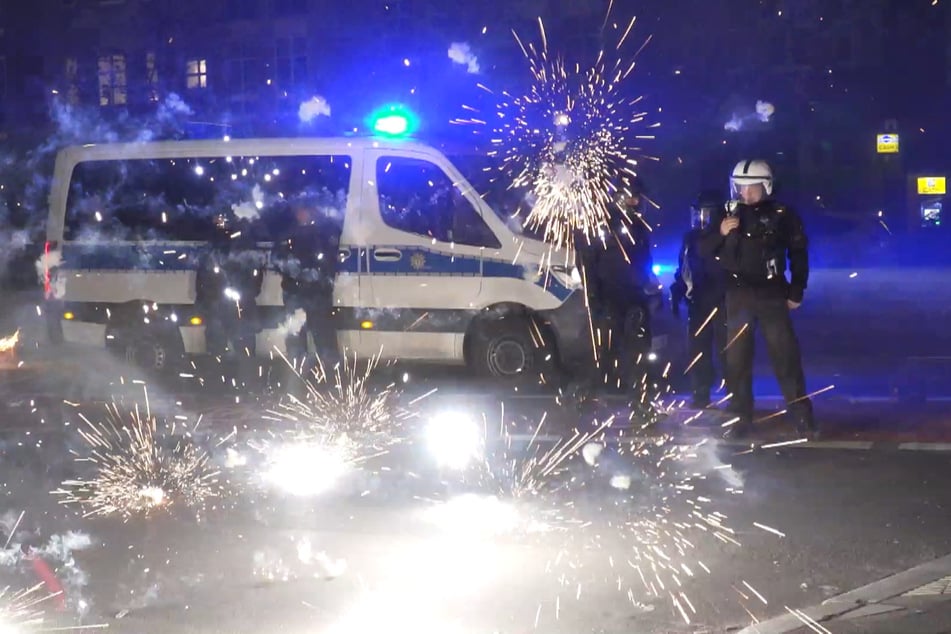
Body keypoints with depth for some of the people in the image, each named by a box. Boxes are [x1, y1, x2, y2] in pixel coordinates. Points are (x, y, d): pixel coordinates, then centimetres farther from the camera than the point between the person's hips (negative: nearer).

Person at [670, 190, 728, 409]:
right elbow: (683, 269, 16)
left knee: (726, 351, -6)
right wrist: (676, 294, 10)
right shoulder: (691, 237, 10)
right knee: (697, 350, 7)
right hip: (698, 303, 5)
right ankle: (700, 395, 14)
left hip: (723, 302, -5)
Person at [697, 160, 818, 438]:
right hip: (737, 296, 3)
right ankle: (741, 419, 11)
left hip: (771, 295, -3)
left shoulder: (782, 215, -2)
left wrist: (796, 292, 0)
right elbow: (705, 251, 4)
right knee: (736, 361, 4)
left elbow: (799, 254, 4)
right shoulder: (729, 214, 4)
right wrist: (721, 233, -15)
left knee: (786, 358, -4)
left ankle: (803, 419, -1)